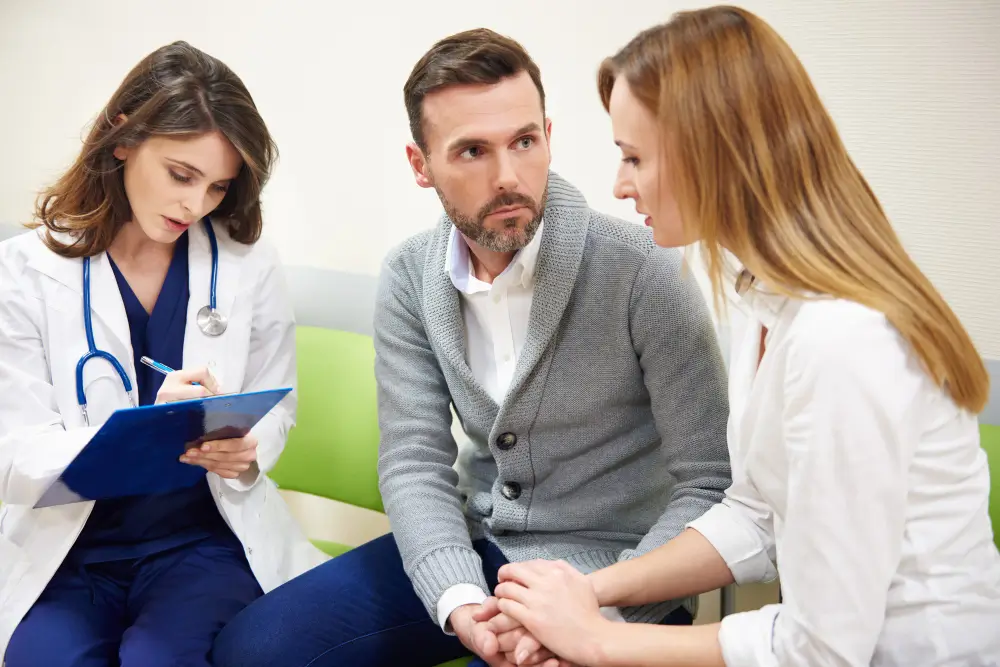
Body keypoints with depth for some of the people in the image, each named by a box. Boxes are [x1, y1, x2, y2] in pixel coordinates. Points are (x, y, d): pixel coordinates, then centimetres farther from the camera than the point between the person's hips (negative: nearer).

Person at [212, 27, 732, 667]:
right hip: (473, 544, 4)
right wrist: (460, 602, -22)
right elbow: (415, 461, -5)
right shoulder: (410, 277, -4)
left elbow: (710, 483, -16)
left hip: (613, 567, -4)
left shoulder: (643, 269, -19)